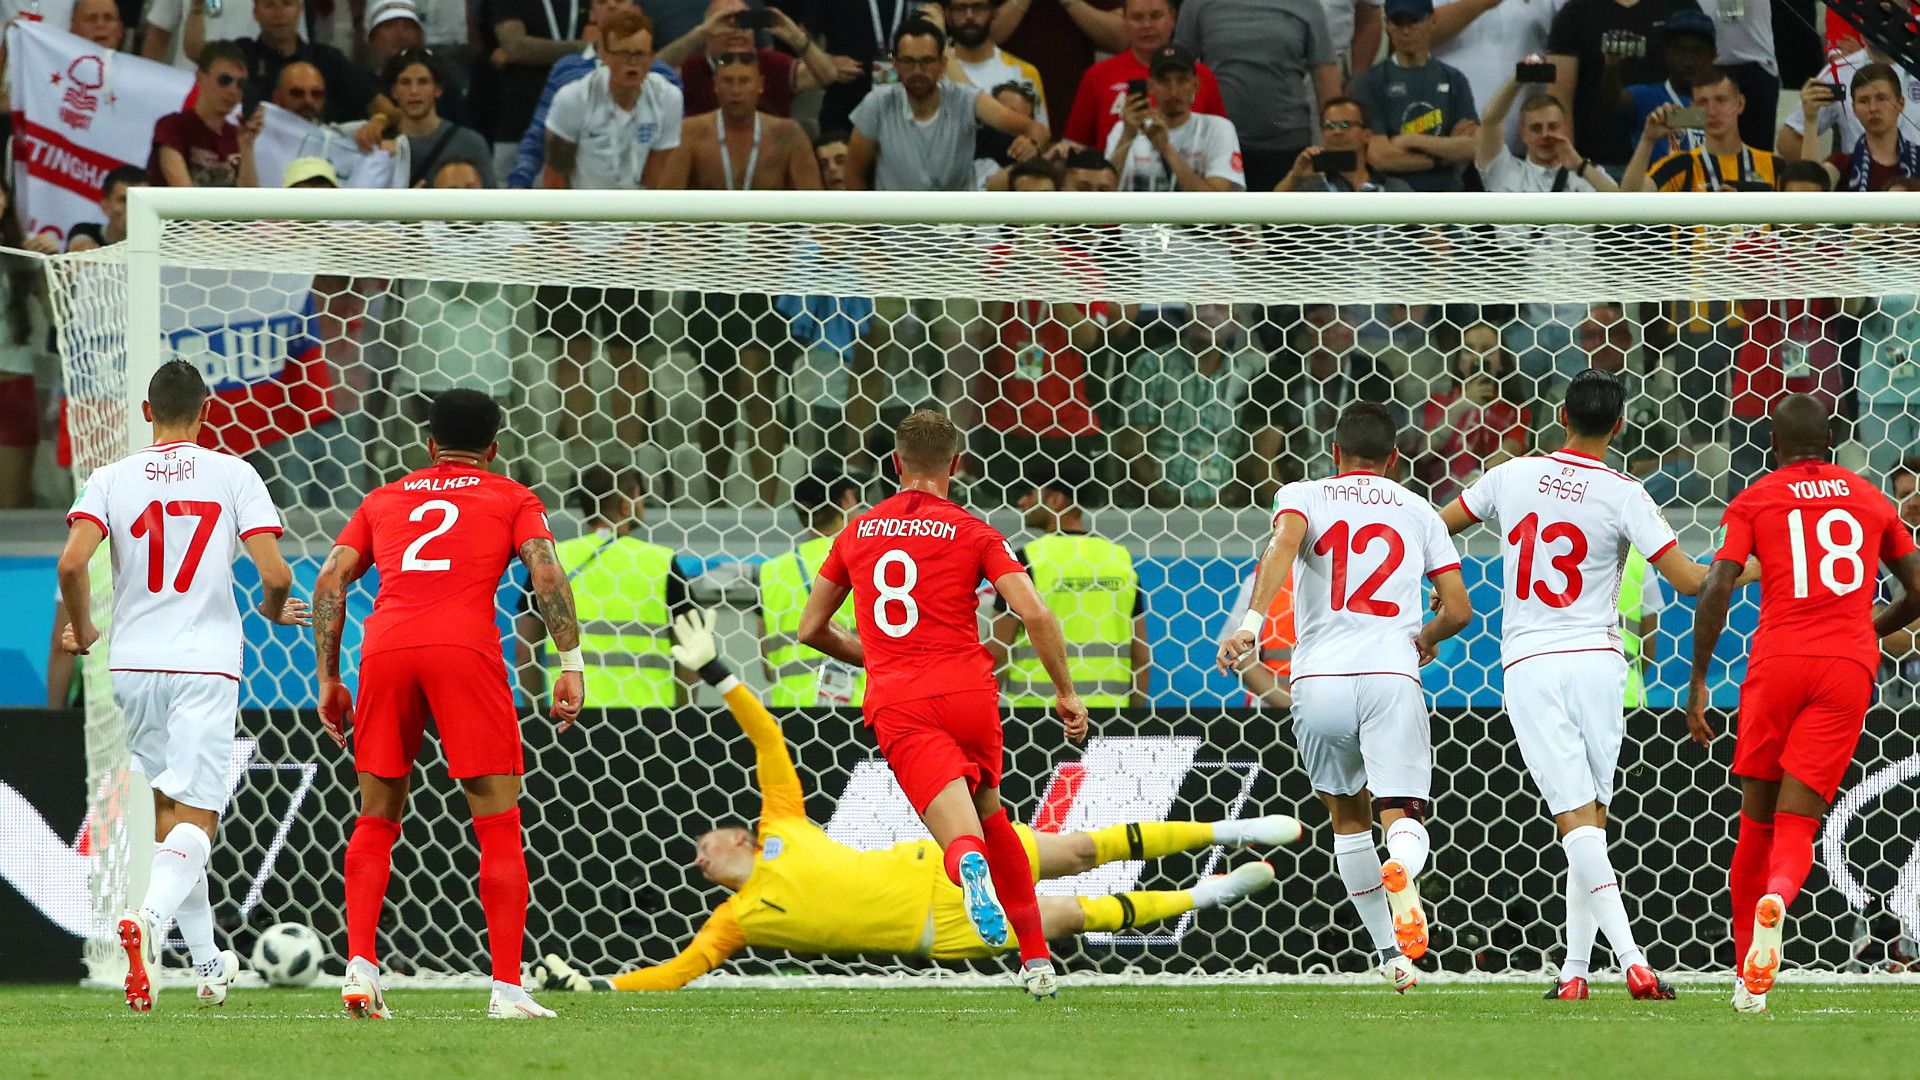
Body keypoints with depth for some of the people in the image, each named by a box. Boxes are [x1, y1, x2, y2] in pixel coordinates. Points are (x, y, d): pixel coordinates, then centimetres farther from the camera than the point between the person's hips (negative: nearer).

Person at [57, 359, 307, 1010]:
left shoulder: (112, 478, 3)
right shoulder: (234, 475, 0)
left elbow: (72, 562, -11)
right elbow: (276, 574, -8)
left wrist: (83, 630, 7)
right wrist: (274, 611, 16)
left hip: (132, 664, 3)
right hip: (206, 664, -3)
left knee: (169, 812, 16)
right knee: (195, 819, -6)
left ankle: (208, 961, 21)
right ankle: (149, 917, -34)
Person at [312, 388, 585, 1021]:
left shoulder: (384, 500, 26)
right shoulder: (511, 499, 19)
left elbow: (330, 580, 17)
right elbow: (547, 575, 3)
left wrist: (328, 681, 19)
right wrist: (571, 667, 1)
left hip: (384, 647, 3)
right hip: (465, 647, -3)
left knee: (376, 819, 16)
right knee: (499, 824, 2)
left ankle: (358, 966, 2)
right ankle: (507, 988, -4)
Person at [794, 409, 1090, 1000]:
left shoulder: (857, 533, 16)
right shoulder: (972, 532, 8)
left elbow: (811, 629, 24)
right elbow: (1035, 614, -4)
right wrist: (1066, 693, 7)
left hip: (897, 705, 0)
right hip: (969, 692, 0)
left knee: (961, 835, -15)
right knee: (991, 815, 25)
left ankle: (971, 867, -53)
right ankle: (1037, 961, 25)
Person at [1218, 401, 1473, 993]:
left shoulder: (1303, 495, 11)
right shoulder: (1418, 512, 16)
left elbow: (1283, 544, -13)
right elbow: (1458, 610, 13)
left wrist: (1251, 623, -24)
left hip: (1319, 679, 1)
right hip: (1392, 677, -1)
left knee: (1347, 815, 21)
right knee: (1403, 816, -4)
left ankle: (1389, 951, 23)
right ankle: (1401, 871, -42)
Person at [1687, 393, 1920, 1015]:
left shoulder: (1754, 501, 10)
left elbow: (1715, 589, -3)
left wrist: (1698, 684, 0)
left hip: (1778, 661, -1)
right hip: (1848, 668, 1)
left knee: (1755, 821, 13)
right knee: (1796, 824, -3)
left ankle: (1748, 977, 17)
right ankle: (1778, 898, -39)